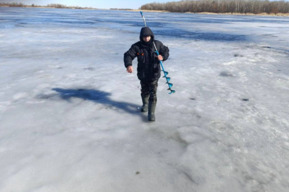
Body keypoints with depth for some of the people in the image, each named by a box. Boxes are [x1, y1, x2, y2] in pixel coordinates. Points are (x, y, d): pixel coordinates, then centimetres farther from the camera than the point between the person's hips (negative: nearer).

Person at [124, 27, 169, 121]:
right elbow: (128, 55, -17)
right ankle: (145, 104, 48)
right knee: (144, 91, 20)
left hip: (154, 74, -1)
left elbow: (166, 51, 9)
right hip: (142, 74, 1)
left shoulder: (157, 44, -5)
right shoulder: (137, 46, -9)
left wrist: (162, 57, -14)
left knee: (153, 94, -4)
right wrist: (128, 65, -38)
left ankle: (151, 113, 4)